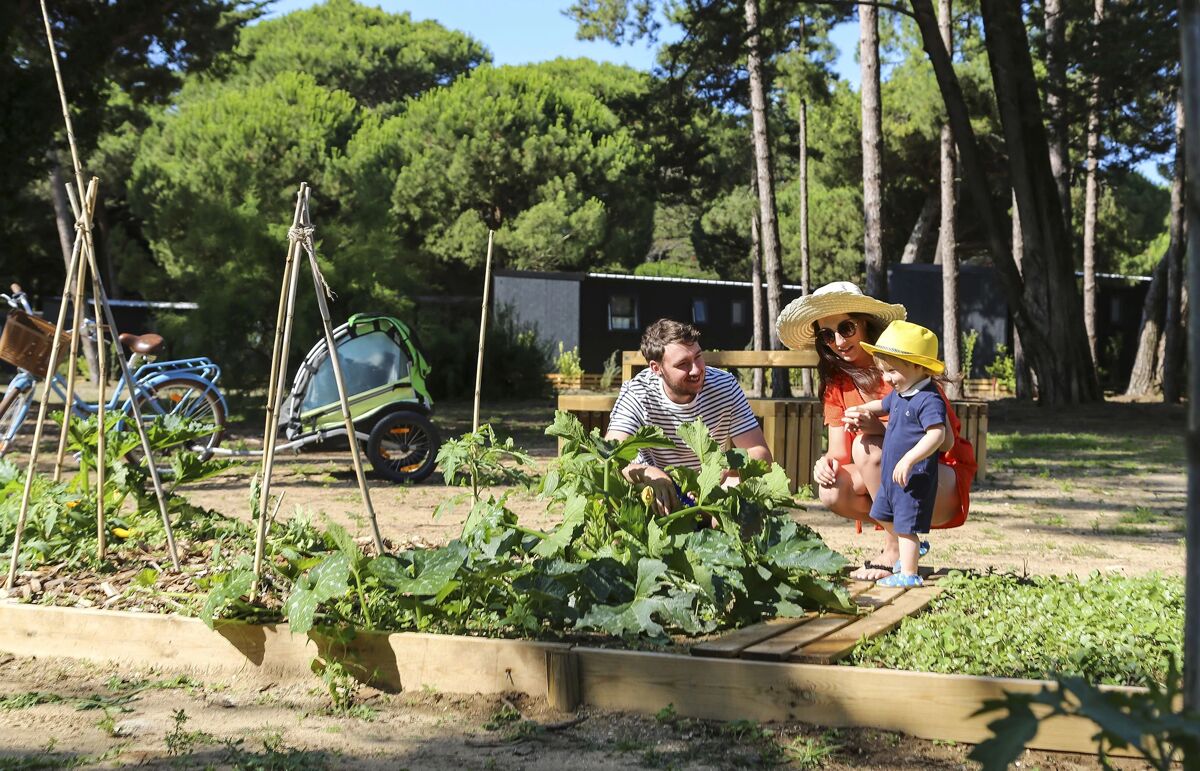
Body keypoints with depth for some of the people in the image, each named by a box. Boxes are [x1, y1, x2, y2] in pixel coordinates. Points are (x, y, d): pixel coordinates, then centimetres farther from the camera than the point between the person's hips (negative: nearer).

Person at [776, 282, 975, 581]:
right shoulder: (836, 382, 5)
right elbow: (839, 453, 1)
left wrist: (882, 429, -36)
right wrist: (826, 463, -24)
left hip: (942, 483, -5)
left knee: (867, 447, -30)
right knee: (831, 492, -24)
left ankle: (895, 549, -18)